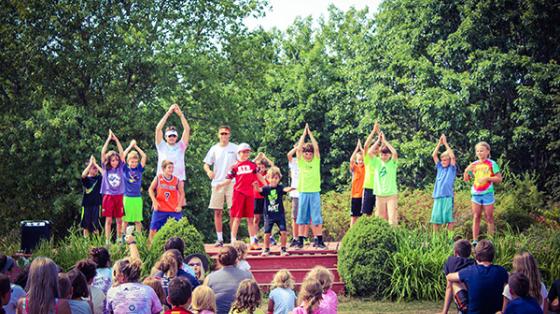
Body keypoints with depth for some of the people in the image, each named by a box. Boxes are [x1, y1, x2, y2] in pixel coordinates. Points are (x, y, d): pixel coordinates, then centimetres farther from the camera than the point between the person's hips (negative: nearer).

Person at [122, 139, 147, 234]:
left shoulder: (139, 169, 5)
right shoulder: (125, 169, 1)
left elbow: (144, 156, -1)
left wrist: (136, 147, 0)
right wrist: (131, 146, -4)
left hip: (137, 198, 2)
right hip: (127, 197, -2)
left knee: (138, 220, 6)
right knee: (125, 219, 3)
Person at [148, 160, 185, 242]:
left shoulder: (177, 180, 0)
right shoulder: (158, 178, -2)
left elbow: (182, 193, 9)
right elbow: (151, 189, 6)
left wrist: (179, 205, -1)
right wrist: (154, 201, -5)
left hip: (174, 210, 1)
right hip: (160, 209, -1)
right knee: (153, 229, 2)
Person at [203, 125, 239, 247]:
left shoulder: (234, 148, 3)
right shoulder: (214, 149, 9)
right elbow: (206, 164, 8)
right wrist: (208, 171, -14)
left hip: (231, 183, -2)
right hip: (217, 183, 2)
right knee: (217, 212, 3)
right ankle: (219, 238, 11)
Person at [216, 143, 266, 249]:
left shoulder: (252, 164, 8)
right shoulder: (235, 166, 1)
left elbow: (258, 175, 18)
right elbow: (229, 179, -1)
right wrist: (220, 185, -18)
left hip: (250, 193, 3)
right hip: (239, 193, -3)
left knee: (250, 219, 8)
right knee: (237, 218, -1)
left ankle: (253, 242, 13)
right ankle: (233, 241, 3)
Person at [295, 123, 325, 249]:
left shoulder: (316, 161, 6)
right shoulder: (301, 162, 6)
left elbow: (316, 147, -5)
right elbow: (298, 148, -4)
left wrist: (310, 134, 0)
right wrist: (304, 134, -1)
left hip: (315, 192, 0)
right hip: (303, 192, 1)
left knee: (317, 218, -1)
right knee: (301, 218, 4)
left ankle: (319, 240, 2)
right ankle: (300, 241, 9)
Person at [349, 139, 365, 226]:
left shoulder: (366, 167, 2)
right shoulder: (354, 168, 0)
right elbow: (351, 160, -18)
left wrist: (361, 148, -13)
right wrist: (357, 148, -19)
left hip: (363, 194, 1)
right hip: (355, 194, 0)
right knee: (354, 215, 5)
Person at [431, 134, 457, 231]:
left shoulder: (452, 168, 4)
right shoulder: (440, 167, 15)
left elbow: (452, 156, -10)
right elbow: (434, 155, 10)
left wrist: (445, 143, -6)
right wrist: (439, 143, 4)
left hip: (448, 196, -4)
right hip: (438, 196, 4)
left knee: (449, 219, -2)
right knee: (435, 219, 4)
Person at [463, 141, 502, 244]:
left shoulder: (492, 164, -1)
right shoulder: (474, 165, 10)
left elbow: (499, 179, -4)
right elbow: (466, 179, 13)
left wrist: (487, 178, -16)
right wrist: (467, 170, -6)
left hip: (487, 194, -4)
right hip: (476, 194, 4)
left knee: (489, 217, 1)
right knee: (476, 217, 3)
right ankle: (475, 240, 3)